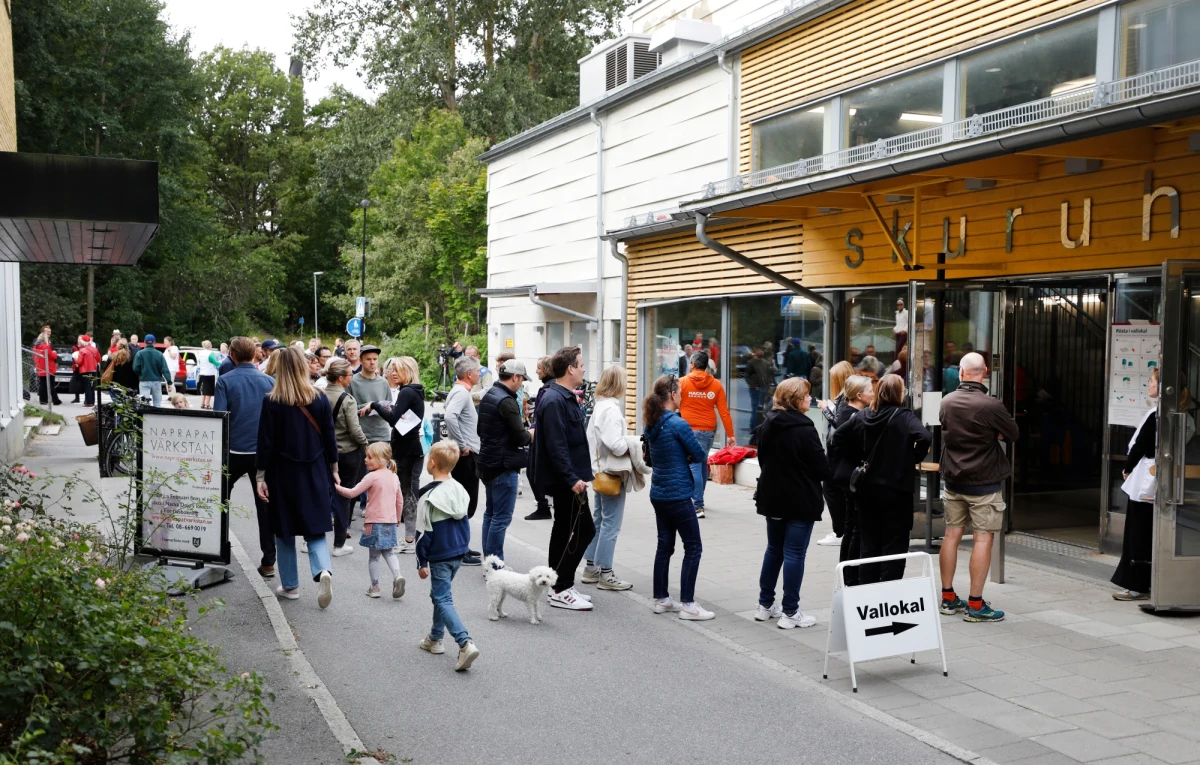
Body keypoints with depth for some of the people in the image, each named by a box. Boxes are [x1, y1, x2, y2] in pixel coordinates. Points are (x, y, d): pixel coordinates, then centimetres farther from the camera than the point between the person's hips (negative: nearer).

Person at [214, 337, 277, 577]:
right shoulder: (269, 381, 1)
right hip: (264, 451, 1)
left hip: (234, 451, -1)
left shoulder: (225, 381, -5)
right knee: (265, 505, 5)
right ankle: (268, 562, 5)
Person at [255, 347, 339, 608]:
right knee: (315, 528, 9)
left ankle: (290, 586, 19)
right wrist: (333, 469, 14)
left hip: (283, 474, -2)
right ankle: (323, 570, -16)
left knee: (284, 531, 12)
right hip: (315, 474, 2)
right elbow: (329, 437, 3)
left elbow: (265, 443, -9)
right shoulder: (320, 400, -3)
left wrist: (261, 477, -2)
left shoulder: (271, 402, -10)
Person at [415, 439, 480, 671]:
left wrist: (422, 563, -5)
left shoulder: (429, 497, -18)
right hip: (458, 553, 7)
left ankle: (465, 642, -20)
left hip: (440, 557, -7)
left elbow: (424, 534, -14)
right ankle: (435, 639, 31)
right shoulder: (459, 490, 2)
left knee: (443, 600, -5)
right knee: (440, 594, 22)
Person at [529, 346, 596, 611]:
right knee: (583, 530, -8)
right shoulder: (554, 401, -19)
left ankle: (560, 586, 24)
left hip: (567, 478, 11)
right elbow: (556, 445, -25)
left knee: (564, 530, 15)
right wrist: (572, 479, -26)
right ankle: (562, 590, -3)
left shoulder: (566, 397, 14)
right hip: (566, 479, -11)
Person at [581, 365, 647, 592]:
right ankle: (606, 575, 4)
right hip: (612, 473, -10)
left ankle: (590, 568, 25)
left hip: (600, 471, 10)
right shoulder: (612, 409, -20)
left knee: (599, 520, 17)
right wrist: (634, 444, -9)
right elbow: (616, 445, -27)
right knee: (611, 523, -2)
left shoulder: (600, 406, 9)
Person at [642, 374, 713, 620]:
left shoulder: (651, 423, 7)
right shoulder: (677, 424, -18)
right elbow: (700, 455, -12)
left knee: (665, 545, 14)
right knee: (693, 547, 0)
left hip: (658, 493, 8)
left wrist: (683, 455, 4)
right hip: (677, 495, -8)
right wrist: (691, 455, 7)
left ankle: (661, 600, 20)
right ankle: (687, 604, 0)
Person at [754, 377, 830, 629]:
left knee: (774, 550, 18)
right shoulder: (805, 429, -18)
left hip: (772, 497, 7)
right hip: (801, 500, -7)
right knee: (794, 554, -1)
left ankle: (765, 604, 24)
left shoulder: (768, 425, 4)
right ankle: (790, 612, 3)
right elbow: (822, 468, -15)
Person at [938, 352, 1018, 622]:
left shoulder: (947, 403, -1)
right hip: (984, 481, -6)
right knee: (983, 538, -1)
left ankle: (948, 597, 19)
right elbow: (1013, 434, -4)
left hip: (953, 479, 6)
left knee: (952, 534, 11)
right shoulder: (990, 406, -17)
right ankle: (975, 604, -1)